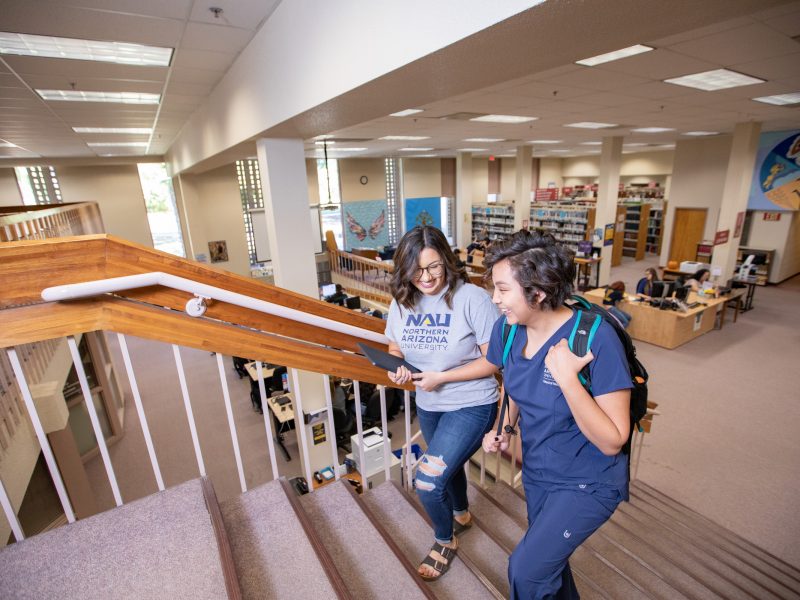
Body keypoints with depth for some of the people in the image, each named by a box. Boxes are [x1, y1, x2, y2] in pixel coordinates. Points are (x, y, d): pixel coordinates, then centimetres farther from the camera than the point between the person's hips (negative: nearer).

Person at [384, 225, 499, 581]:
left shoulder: (471, 298, -24)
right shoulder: (401, 301, -7)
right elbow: (395, 349, 6)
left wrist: (442, 377, -25)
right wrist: (397, 370, -16)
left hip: (471, 405, -6)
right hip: (427, 406, 6)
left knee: (428, 482, -10)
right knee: (449, 465, 28)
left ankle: (445, 541, 25)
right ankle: (461, 514, 61)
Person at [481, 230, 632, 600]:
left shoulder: (596, 339, -30)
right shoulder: (507, 328, -14)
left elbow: (612, 442, -26)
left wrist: (568, 378, -39)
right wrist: (505, 428, -8)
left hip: (587, 482, -5)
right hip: (536, 472, 6)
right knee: (549, 558, 26)